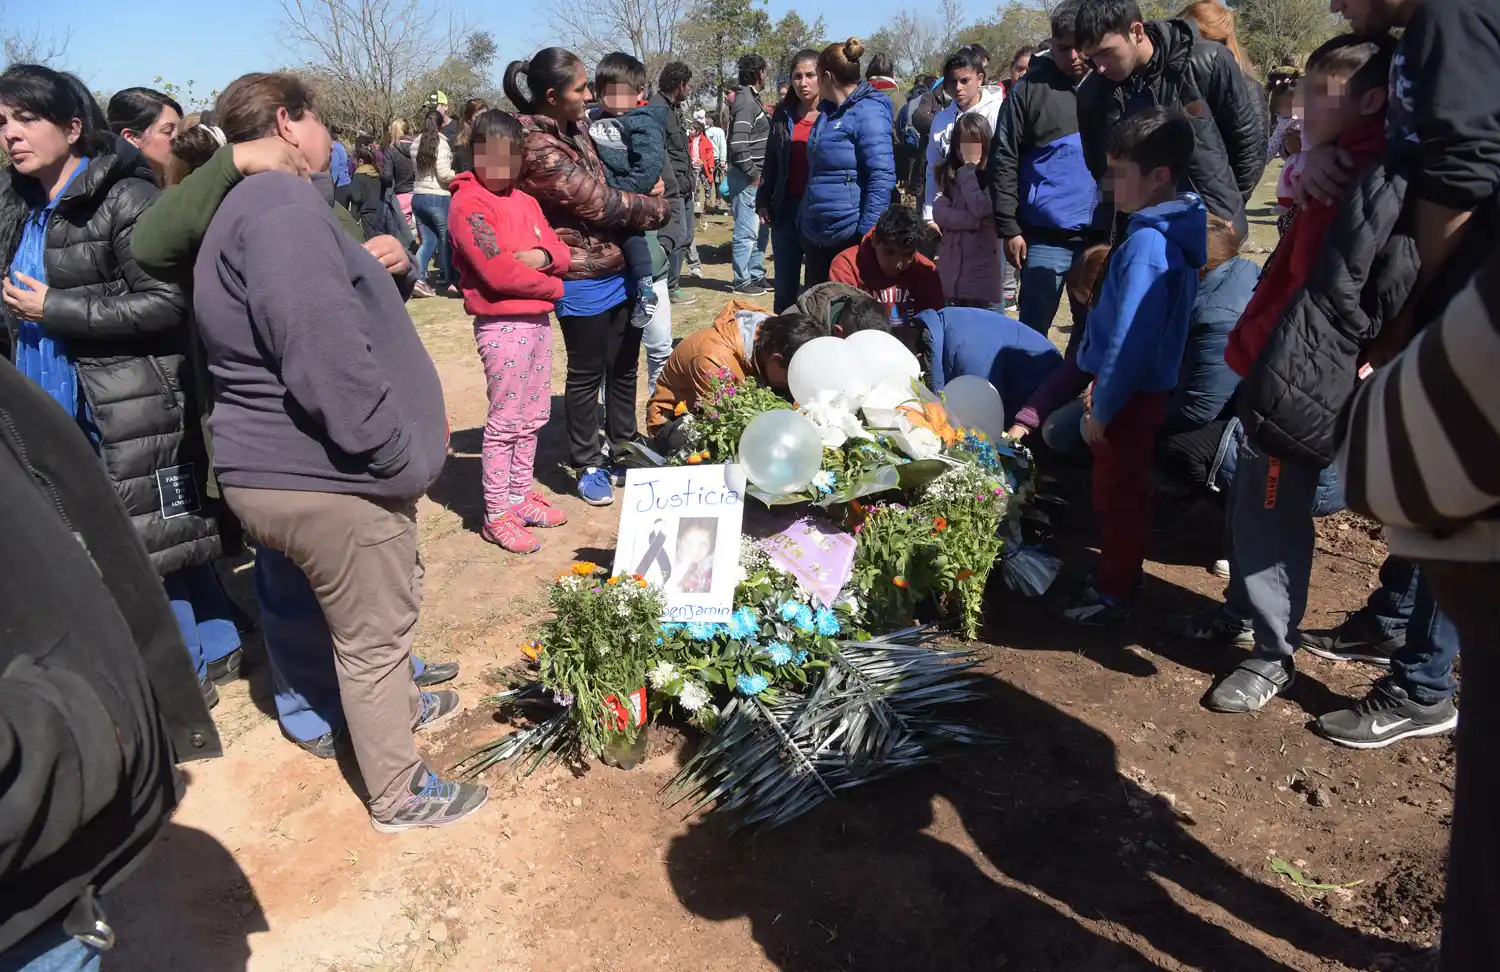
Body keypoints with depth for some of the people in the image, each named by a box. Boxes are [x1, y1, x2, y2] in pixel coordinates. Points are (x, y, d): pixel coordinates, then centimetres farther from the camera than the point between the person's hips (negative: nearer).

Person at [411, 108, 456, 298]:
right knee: (446, 240, 7)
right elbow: (443, 174, -17)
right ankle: (447, 281, 13)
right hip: (438, 198, -6)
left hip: (418, 197, 6)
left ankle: (418, 278, -6)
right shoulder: (441, 143, -10)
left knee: (428, 240, 10)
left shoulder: (415, 144, 10)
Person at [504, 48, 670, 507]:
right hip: (583, 281, -8)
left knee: (624, 366, 18)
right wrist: (659, 207, -6)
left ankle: (624, 446, 36)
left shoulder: (576, 129, 8)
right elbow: (600, 202, -19)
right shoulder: (538, 149, -19)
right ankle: (587, 464, 22)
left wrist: (649, 191, 3)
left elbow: (608, 186, 23)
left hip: (621, 268, 8)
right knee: (587, 374, 6)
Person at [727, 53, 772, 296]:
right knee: (746, 232, -4)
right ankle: (742, 282, 3)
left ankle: (756, 275, 27)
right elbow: (738, 144, -23)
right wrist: (753, 173, -17)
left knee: (760, 230, 16)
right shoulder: (746, 101, -15)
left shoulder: (752, 99, 15)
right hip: (747, 178, -10)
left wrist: (759, 173, 13)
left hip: (756, 177, 10)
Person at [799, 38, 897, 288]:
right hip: (816, 234, 8)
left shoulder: (868, 111, -12)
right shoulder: (827, 111, 14)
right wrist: (803, 221, 17)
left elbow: (882, 177, -19)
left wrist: (868, 232, -23)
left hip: (850, 236, -8)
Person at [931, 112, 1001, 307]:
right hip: (952, 266, 4)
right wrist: (976, 220, -15)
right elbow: (939, 213, -4)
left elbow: (980, 209, -19)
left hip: (983, 269, -4)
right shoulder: (948, 174, 9)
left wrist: (969, 167, -9)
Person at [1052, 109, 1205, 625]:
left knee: (1117, 494, 4)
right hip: (1147, 386, 9)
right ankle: (1121, 576, 36)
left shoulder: (1147, 244, -25)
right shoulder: (1173, 232, 5)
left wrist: (1101, 408, -17)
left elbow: (1130, 339, -25)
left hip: (1130, 393, -9)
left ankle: (1112, 596, 19)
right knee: (1128, 489, 20)